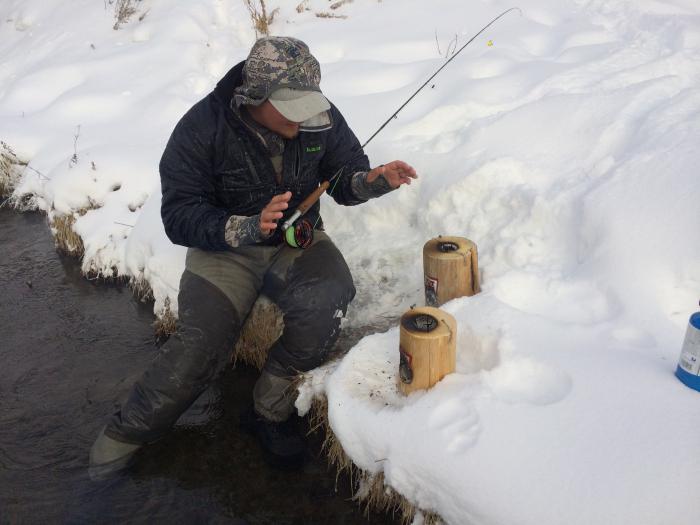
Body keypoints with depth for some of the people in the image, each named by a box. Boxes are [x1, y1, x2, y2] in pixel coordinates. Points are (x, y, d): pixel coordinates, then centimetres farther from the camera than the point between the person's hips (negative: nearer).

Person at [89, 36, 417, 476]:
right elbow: (179, 216, -17)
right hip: (225, 248, -2)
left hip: (298, 241, 3)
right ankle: (124, 435, 3)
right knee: (200, 346, -22)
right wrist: (249, 228, -34)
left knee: (329, 298, -30)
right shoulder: (202, 128, -17)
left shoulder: (321, 116, -8)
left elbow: (345, 178, 5)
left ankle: (271, 409, -8)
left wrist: (374, 181, -20)